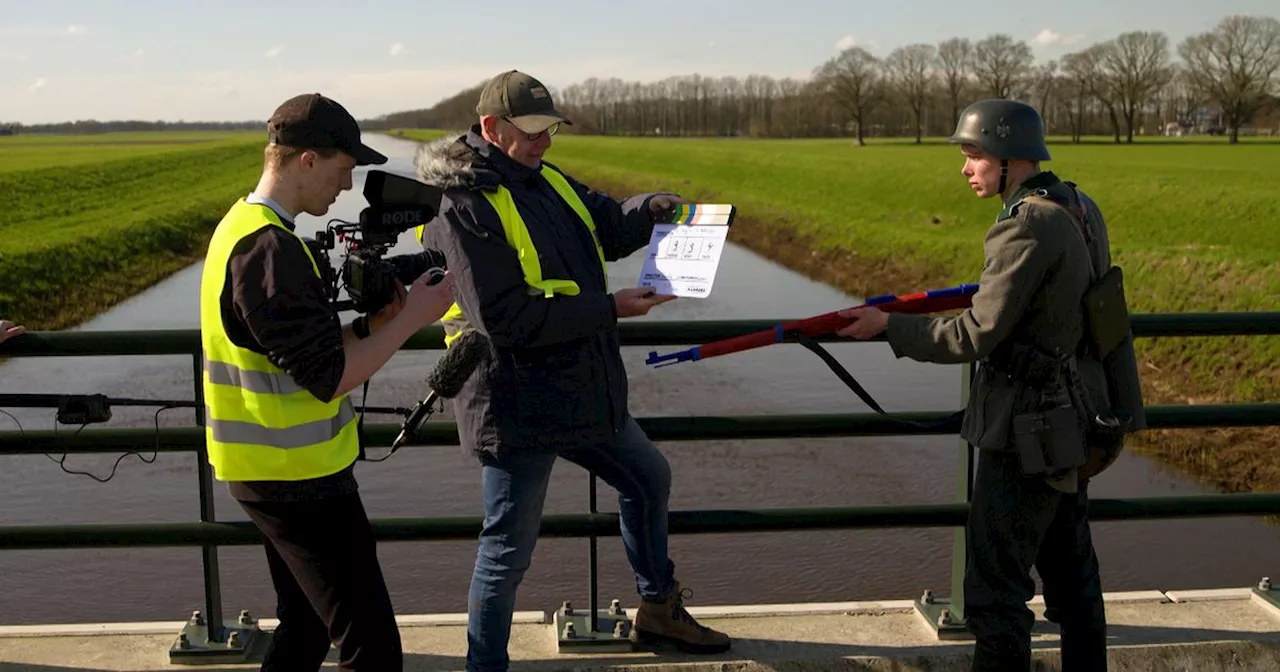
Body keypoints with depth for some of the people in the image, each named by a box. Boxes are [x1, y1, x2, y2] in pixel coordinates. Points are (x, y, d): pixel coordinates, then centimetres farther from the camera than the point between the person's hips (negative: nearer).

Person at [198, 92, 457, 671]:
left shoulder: (241, 227, 10)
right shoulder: (269, 248, -22)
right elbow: (328, 378, -24)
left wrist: (373, 323, 2)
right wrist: (411, 318, -14)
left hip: (271, 469, 10)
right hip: (299, 476, -10)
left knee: (306, 625, 22)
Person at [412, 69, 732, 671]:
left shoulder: (543, 179, 8)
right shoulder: (462, 207, -19)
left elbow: (609, 228, 20)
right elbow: (507, 318, -26)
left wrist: (648, 209, -3)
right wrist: (610, 308, -23)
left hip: (584, 393, 10)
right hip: (517, 409, -10)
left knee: (648, 477, 24)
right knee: (509, 551, 1)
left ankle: (658, 609, 45)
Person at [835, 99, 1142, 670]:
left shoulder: (1028, 227, -22)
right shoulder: (1080, 210, 6)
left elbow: (974, 338, -21)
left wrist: (888, 324, -12)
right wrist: (986, 293, 15)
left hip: (1029, 434, -9)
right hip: (1073, 421, 10)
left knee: (996, 586, 0)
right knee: (1070, 570, 21)